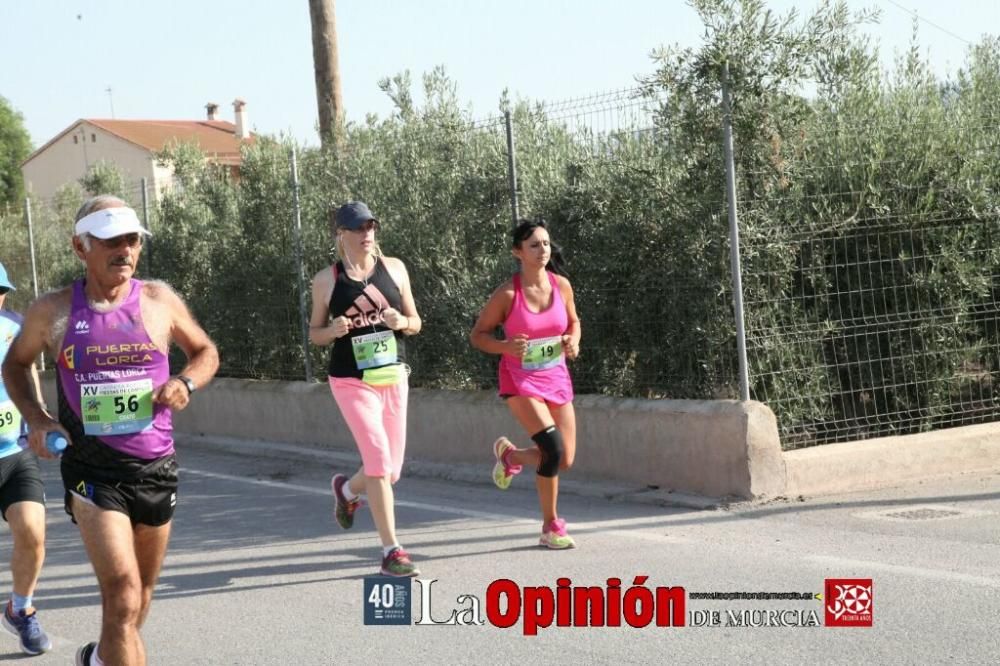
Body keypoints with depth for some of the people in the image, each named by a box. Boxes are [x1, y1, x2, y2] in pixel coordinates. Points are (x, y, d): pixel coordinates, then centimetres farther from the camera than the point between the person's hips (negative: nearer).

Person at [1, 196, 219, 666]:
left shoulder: (160, 302, 0)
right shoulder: (53, 312, -3)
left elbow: (206, 352, 15)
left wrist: (185, 382, -7)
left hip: (156, 467, 3)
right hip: (93, 470, -3)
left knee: (140, 595, 19)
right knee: (123, 595, -18)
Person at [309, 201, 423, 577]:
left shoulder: (393, 268, 5)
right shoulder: (327, 280, -2)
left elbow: (415, 323, 11)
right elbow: (314, 334, 7)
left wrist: (401, 322, -11)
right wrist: (332, 330, -15)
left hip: (393, 377, 4)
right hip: (352, 381, -4)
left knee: (390, 471, 8)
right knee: (379, 458, -17)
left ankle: (346, 490, 43)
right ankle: (391, 551, -10)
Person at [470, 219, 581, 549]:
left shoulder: (561, 285, -3)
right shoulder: (508, 293, -15)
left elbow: (573, 322, 15)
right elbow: (478, 335, -6)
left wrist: (573, 341, -8)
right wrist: (505, 347, -26)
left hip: (556, 379, 5)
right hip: (521, 381, -5)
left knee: (565, 460, 5)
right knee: (553, 448, -23)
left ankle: (509, 455, 36)